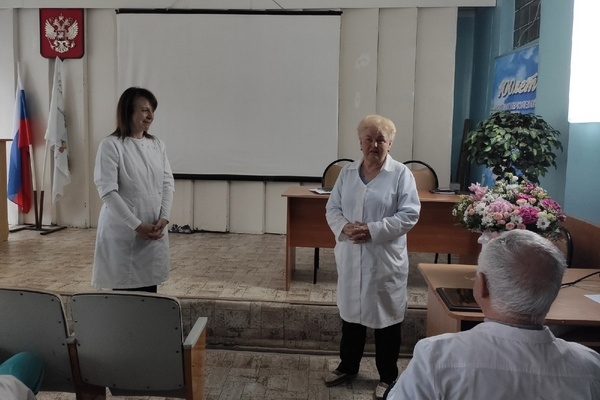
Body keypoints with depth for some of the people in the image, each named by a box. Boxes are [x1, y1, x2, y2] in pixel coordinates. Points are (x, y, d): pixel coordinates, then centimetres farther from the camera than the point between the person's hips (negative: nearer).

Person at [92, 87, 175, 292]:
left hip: (154, 232, 5)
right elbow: (107, 191, -14)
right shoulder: (111, 145, -9)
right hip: (123, 233, -5)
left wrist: (163, 218, -7)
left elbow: (168, 183, 7)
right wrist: (136, 225, -17)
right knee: (124, 289, 4)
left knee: (149, 289, 11)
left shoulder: (157, 145, 8)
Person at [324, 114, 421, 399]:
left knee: (386, 317, 9)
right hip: (350, 257, 4)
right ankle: (347, 367, 36)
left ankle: (387, 377, 28)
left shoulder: (401, 174, -7)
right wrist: (344, 227, -15)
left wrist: (373, 230, -21)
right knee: (351, 313, 16)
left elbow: (409, 215, -12)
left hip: (385, 259, -4)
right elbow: (332, 208, 6)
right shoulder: (347, 173, 6)